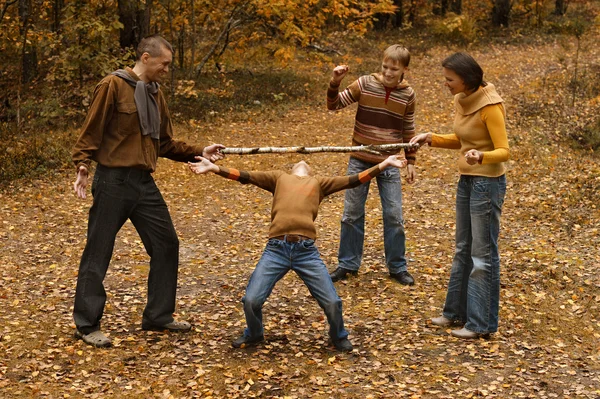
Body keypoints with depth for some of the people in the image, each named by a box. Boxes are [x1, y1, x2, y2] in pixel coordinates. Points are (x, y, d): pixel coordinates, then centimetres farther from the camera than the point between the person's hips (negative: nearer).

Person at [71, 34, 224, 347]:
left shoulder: (156, 94, 13)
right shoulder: (113, 86, -8)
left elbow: (165, 144, 16)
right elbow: (91, 131, -11)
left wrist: (200, 152, 7)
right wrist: (83, 165, -22)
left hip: (144, 183, 7)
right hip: (113, 181, -7)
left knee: (166, 245, 9)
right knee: (98, 253, 1)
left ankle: (158, 316, 23)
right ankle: (87, 325, 12)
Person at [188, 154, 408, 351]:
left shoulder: (319, 183, 25)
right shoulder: (279, 177, 25)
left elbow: (353, 180, 20)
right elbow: (245, 176, 16)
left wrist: (383, 164, 14)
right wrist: (214, 168, 4)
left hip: (307, 251, 0)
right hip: (276, 249, 0)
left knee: (332, 302, -4)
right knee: (251, 300, -5)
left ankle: (339, 336, 28)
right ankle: (253, 334, 27)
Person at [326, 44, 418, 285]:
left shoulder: (408, 95, -2)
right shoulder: (365, 84, -6)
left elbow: (408, 130, 7)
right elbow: (334, 105, -4)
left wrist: (411, 161, 7)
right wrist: (335, 83, -21)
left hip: (389, 163, 0)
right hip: (359, 160, 0)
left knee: (394, 215, 3)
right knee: (352, 213, 7)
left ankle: (397, 267, 18)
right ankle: (347, 263, 21)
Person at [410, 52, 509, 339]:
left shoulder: (490, 106, -20)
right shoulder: (462, 100, 4)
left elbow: (504, 151, -21)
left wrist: (481, 156, -41)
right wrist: (431, 138, 2)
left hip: (488, 183, -9)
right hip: (466, 180, 9)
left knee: (483, 255, 0)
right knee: (463, 249, 16)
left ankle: (481, 323, 10)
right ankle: (457, 311, 28)